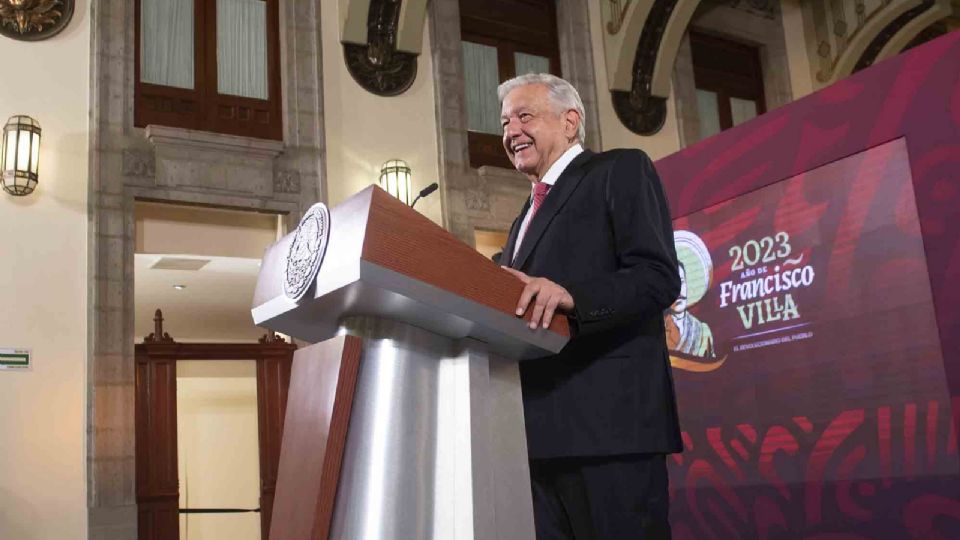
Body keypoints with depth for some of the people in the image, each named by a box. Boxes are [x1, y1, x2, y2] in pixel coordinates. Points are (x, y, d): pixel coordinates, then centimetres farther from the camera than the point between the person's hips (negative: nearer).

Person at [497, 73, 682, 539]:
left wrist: (569, 294, -26)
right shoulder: (527, 216, 26)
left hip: (606, 418, -7)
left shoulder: (621, 171, 3)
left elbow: (659, 277, -11)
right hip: (539, 429, 8)